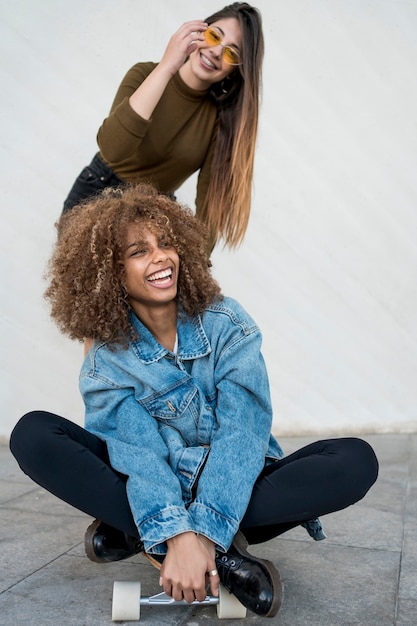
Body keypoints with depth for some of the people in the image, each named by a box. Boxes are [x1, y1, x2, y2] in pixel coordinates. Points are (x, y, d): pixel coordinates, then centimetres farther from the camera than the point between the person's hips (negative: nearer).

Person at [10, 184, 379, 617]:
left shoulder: (226, 324, -9)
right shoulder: (106, 363, -7)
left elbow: (242, 434, -19)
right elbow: (141, 456, -20)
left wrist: (204, 532, -31)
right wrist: (178, 537, -38)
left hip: (235, 491, 1)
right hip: (159, 496, 0)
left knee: (356, 461, -26)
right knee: (32, 435, -21)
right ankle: (224, 557, -25)